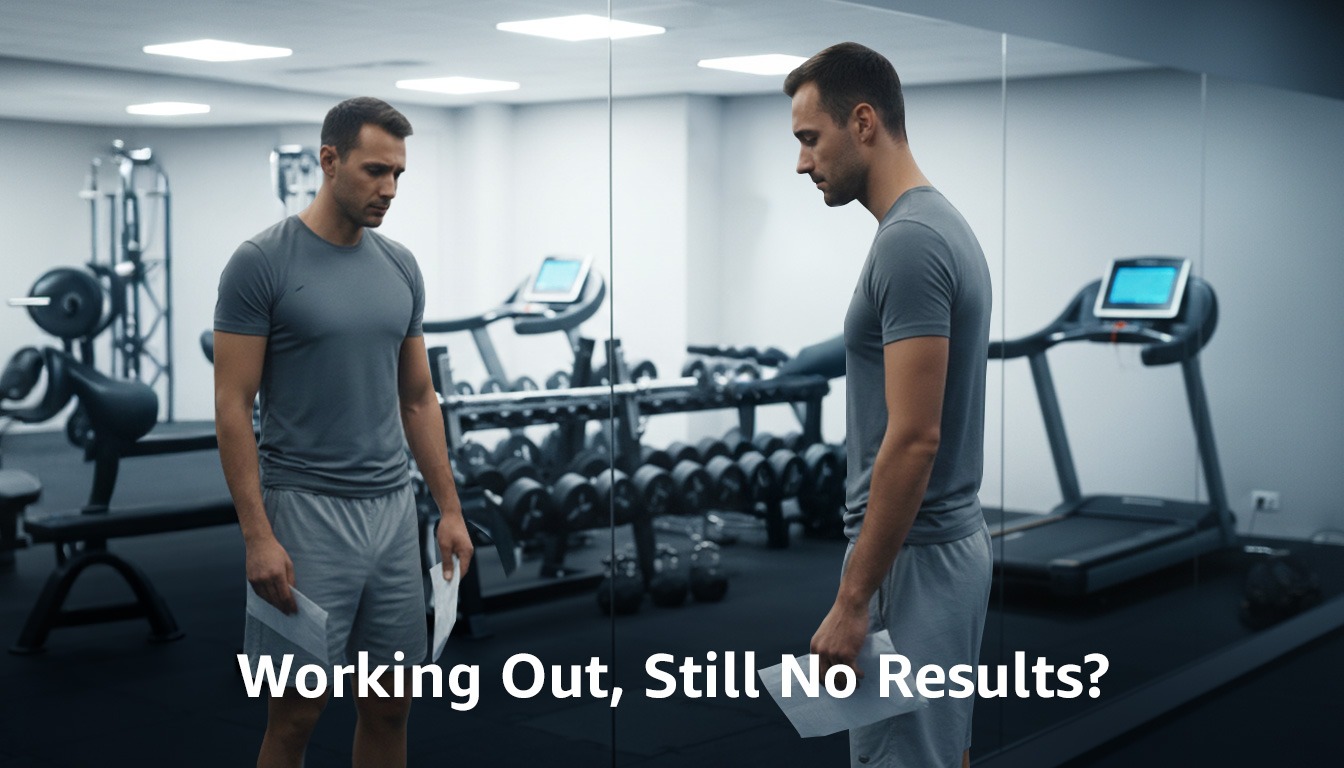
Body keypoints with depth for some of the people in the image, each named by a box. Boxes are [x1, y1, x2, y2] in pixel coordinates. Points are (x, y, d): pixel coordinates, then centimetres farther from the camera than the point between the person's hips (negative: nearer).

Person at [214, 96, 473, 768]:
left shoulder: (400, 267, 8)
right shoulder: (261, 263, -11)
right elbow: (232, 408, -12)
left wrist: (449, 509, 8)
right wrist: (258, 535, -17)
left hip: (392, 512, 6)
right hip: (306, 513, -6)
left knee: (390, 706, 12)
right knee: (297, 712, 1)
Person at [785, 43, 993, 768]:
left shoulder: (909, 241, -20)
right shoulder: (940, 226, 13)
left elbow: (913, 440, -25)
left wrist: (852, 599, -21)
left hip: (912, 559, -11)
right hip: (947, 544, 11)